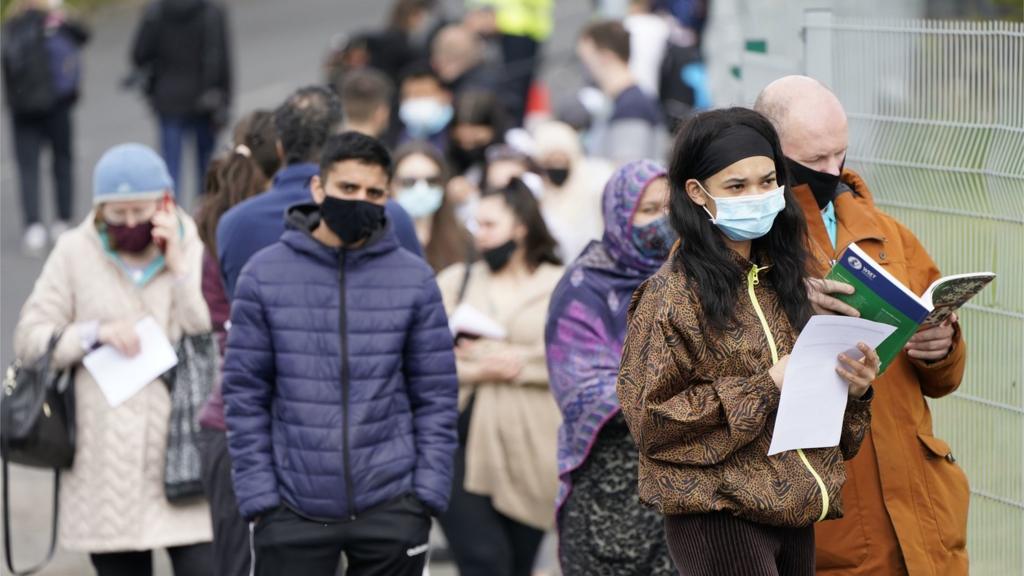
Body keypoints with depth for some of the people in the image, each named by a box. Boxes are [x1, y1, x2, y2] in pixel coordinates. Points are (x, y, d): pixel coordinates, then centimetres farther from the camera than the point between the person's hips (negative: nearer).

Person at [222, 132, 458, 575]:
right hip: (294, 508, 0)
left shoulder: (414, 280, 2)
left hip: (391, 506, 1)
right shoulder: (264, 275, 1)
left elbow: (436, 395, 5)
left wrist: (430, 492, -4)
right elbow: (245, 394, 2)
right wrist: (257, 495, -5)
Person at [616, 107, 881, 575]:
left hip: (793, 514, 6)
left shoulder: (781, 278, 12)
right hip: (719, 516, -6)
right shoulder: (672, 293, -7)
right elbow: (649, 418, -13)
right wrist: (765, 386, -17)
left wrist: (855, 388, -2)